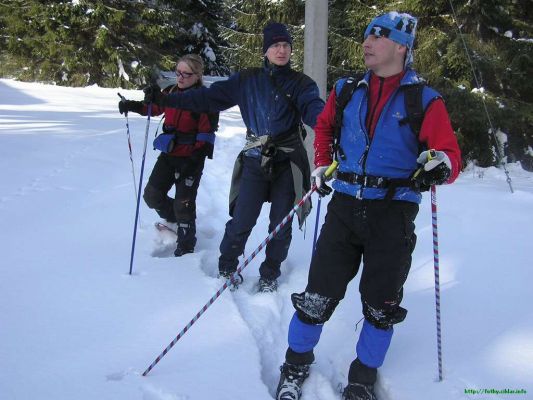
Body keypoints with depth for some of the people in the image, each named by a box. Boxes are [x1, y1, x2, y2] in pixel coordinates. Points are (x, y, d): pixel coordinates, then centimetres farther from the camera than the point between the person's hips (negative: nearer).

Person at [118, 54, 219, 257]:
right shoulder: (170, 92, 2)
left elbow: (206, 136, -15)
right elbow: (155, 107, 22)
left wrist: (195, 161, -19)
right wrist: (133, 106, 5)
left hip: (190, 159, -6)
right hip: (168, 155, 6)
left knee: (183, 205, 0)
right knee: (152, 195, 8)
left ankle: (185, 247, 17)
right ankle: (174, 220, 36)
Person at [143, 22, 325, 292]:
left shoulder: (301, 83, 1)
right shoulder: (247, 80, 5)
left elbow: (313, 108, -18)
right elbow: (209, 97, 3)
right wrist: (165, 100, -3)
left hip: (288, 162, 0)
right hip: (256, 160, 0)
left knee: (281, 225, 6)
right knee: (241, 221, -2)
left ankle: (269, 275, 28)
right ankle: (227, 267, 24)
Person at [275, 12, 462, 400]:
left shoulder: (425, 100, -3)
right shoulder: (347, 90, 7)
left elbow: (451, 155, -8)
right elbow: (324, 126, 25)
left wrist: (440, 164, -30)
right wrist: (321, 165, 13)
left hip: (393, 214, -2)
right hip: (345, 207, 2)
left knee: (381, 305, 9)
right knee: (318, 295, 3)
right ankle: (296, 365, 26)